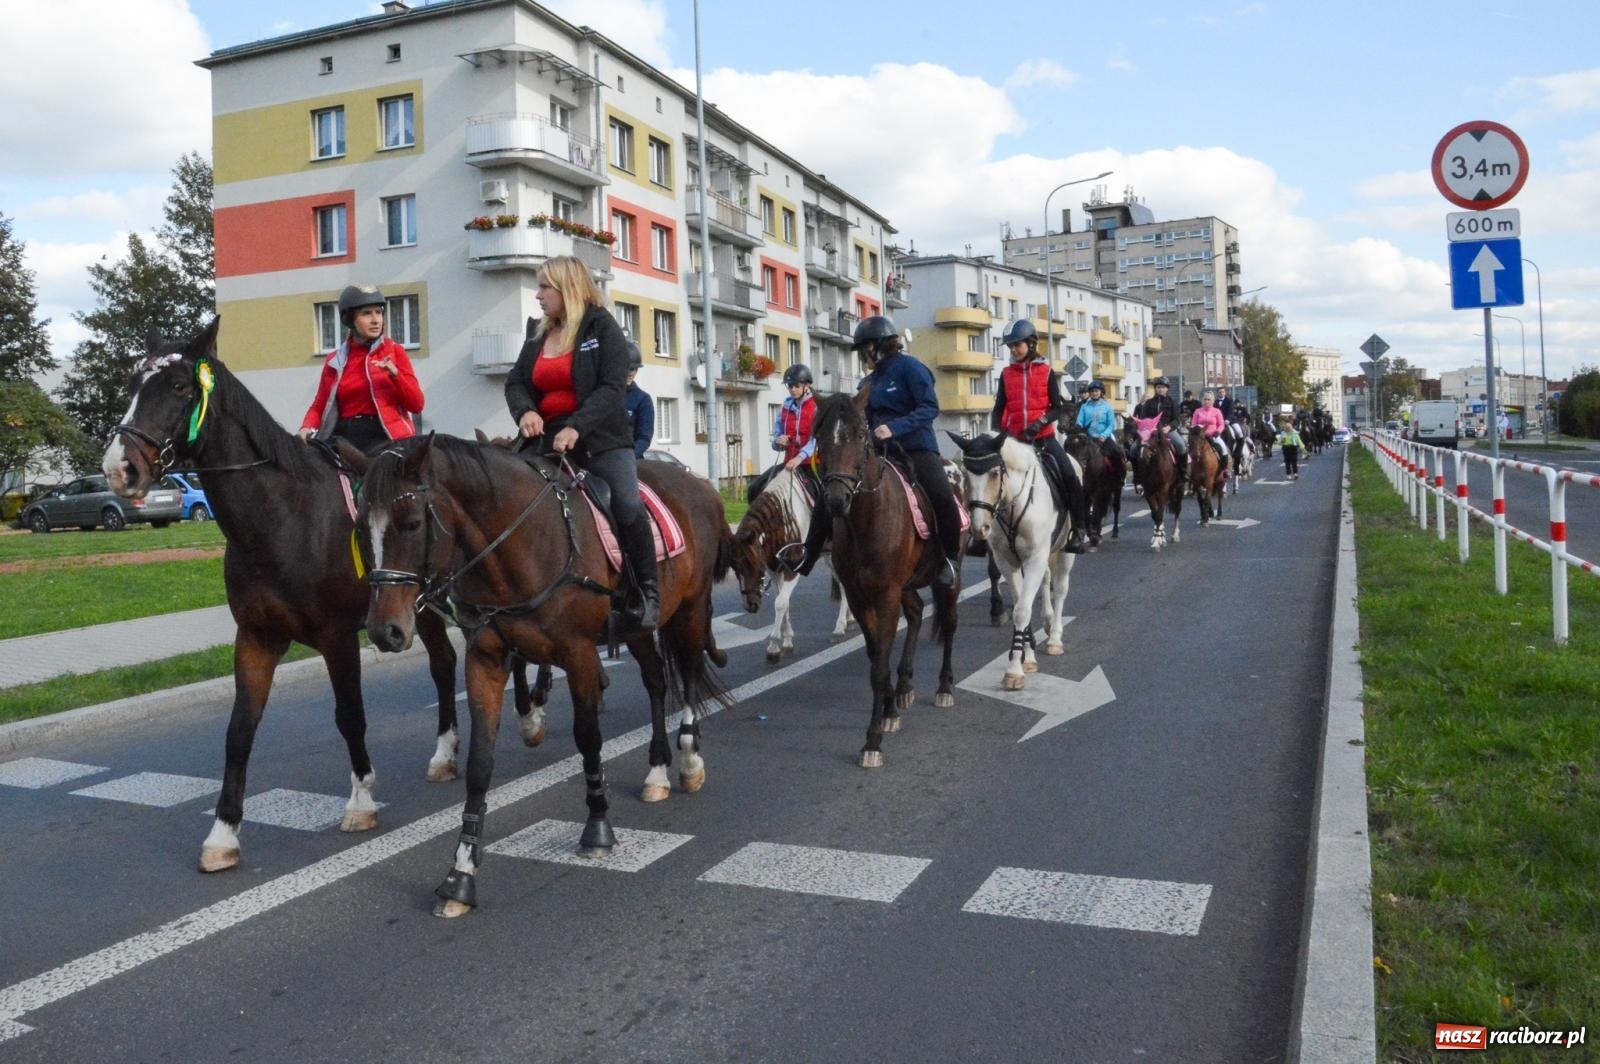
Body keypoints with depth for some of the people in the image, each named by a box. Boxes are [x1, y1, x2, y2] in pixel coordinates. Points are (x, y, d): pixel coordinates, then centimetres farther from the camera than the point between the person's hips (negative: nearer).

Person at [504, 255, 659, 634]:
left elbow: (612, 387, -12)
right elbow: (515, 383, 9)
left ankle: (647, 592, -12)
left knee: (627, 505, -25)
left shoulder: (603, 327, -1)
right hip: (547, 441, 6)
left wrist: (576, 427, -26)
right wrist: (525, 411, -16)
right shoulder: (538, 338, 16)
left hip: (601, 439, -6)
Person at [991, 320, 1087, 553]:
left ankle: (1078, 528, -7)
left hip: (1044, 437, -2)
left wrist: (1040, 422, -18)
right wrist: (996, 434, -6)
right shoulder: (1006, 374, 8)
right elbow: (999, 409, 10)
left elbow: (1058, 408, 0)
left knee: (1070, 476, -20)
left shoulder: (1046, 372, 3)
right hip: (1014, 438, 3)